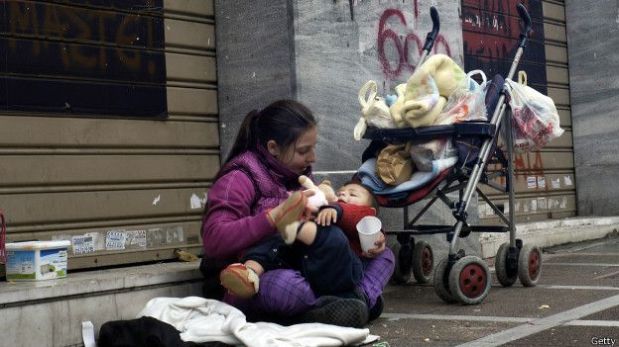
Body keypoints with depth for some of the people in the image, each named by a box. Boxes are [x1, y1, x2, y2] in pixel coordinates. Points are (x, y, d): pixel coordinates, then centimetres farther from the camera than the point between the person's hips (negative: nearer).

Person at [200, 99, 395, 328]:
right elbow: (213, 240, -26)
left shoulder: (297, 174, 9)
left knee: (384, 255, 6)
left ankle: (362, 298, -23)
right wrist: (276, 217, -33)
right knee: (285, 285, -43)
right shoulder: (240, 178, -13)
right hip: (247, 288, -8)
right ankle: (360, 301, -19)